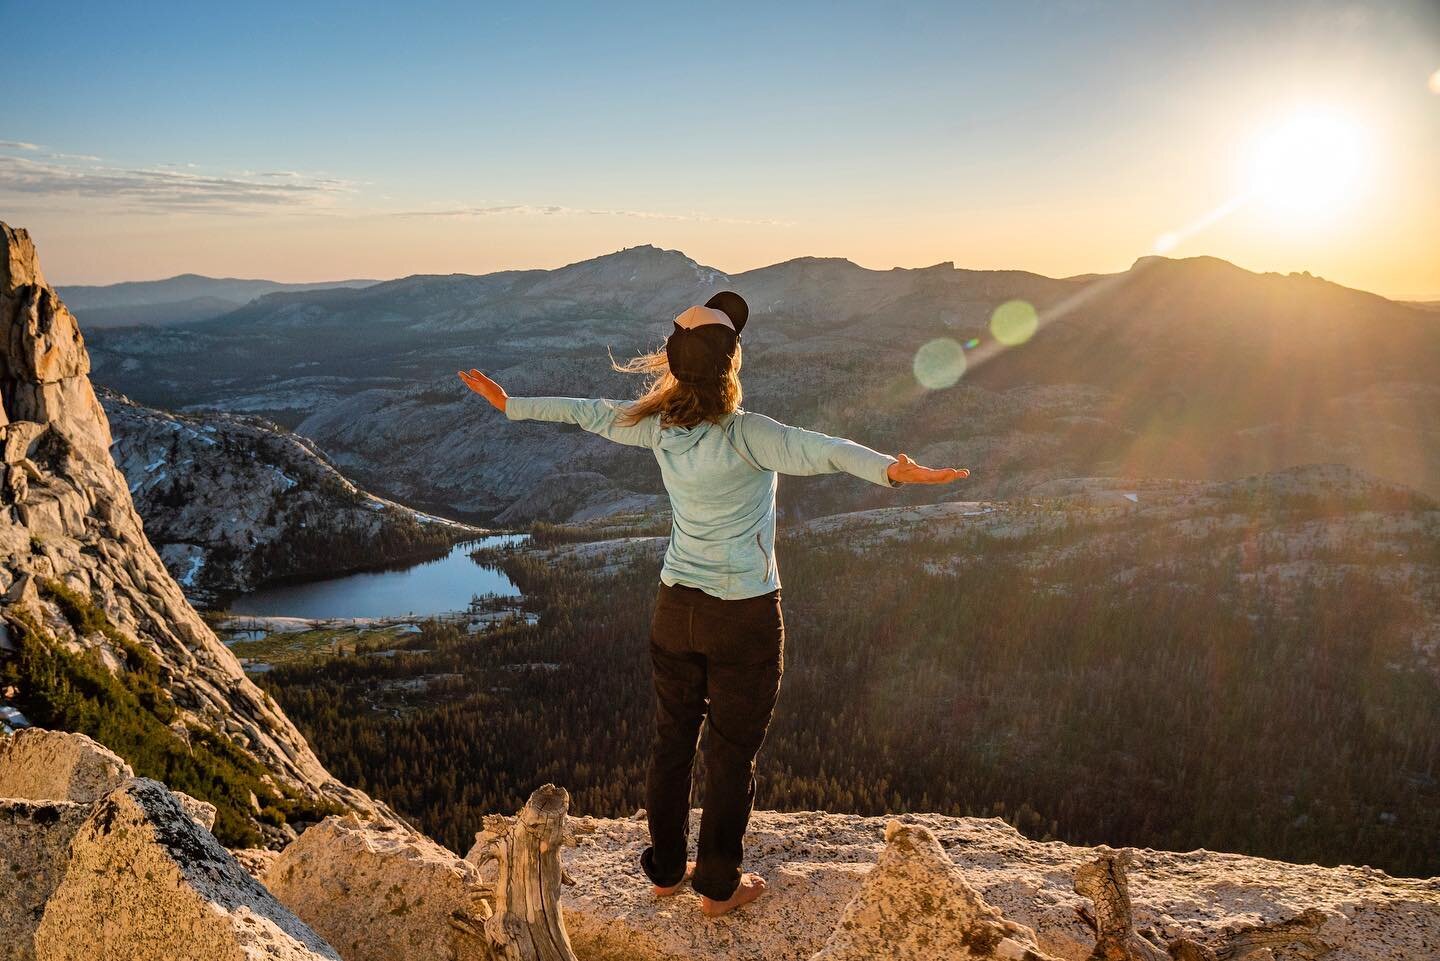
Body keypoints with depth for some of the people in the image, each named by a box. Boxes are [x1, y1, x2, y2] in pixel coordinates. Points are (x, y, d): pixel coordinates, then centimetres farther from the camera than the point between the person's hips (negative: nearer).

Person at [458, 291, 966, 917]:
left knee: (671, 742, 19)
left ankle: (665, 870, 36)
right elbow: (819, 451, -40)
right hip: (744, 616, -5)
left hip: (676, 607, 6)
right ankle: (719, 887, 27)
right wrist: (892, 471, -54)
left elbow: (586, 413, 8)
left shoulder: (658, 424, -6)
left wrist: (509, 404, 22)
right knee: (732, 755, 12)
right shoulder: (743, 435, -23)